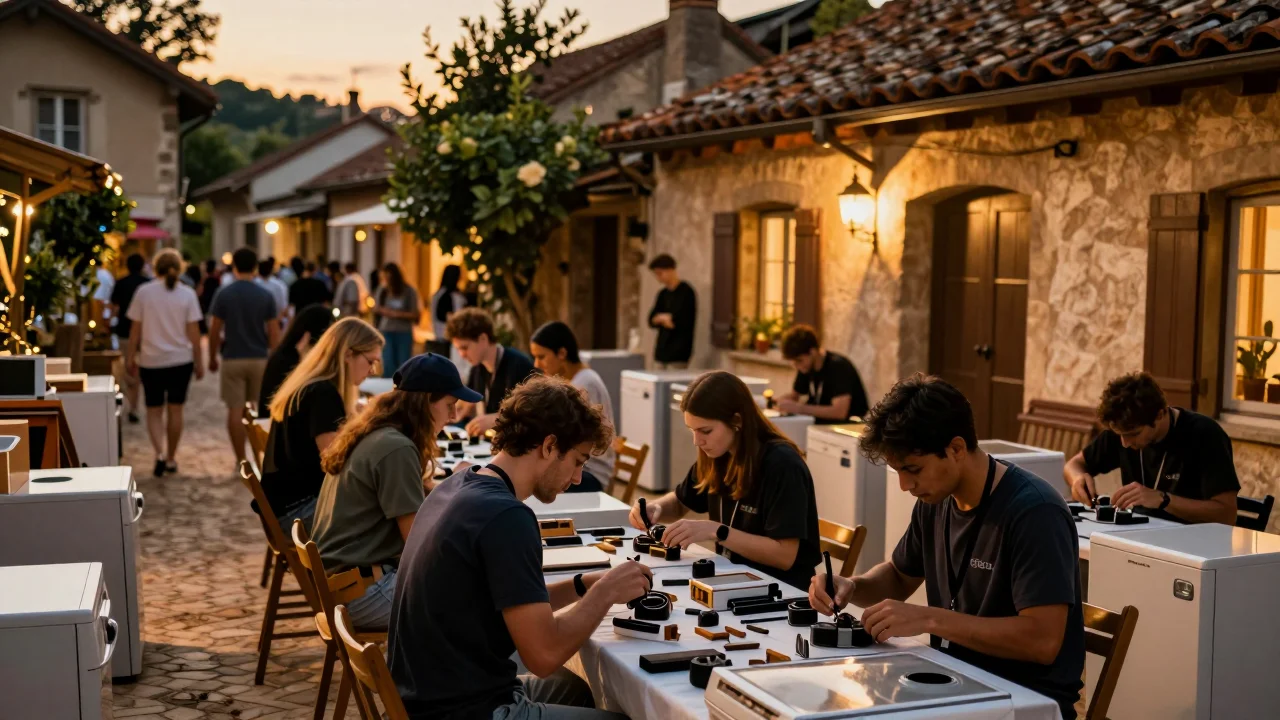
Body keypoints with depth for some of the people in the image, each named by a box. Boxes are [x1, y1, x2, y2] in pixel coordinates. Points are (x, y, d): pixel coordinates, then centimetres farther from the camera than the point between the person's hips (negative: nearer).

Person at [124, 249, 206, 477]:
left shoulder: (143, 292, -3)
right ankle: (171, 459, 18)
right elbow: (193, 332, -4)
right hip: (181, 360, 0)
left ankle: (160, 453, -13)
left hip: (151, 360, 0)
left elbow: (135, 329, -1)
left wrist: (130, 357, 9)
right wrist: (198, 361, 4)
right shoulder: (187, 294, -3)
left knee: (154, 411, 8)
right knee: (175, 410, 11)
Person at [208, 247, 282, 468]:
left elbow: (214, 331, -3)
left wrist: (212, 357, 10)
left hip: (233, 359, -1)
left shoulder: (224, 295, -4)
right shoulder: (266, 296, -2)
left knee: (235, 411, 3)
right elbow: (274, 333, -2)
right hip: (260, 359, 2)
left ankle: (241, 460, 4)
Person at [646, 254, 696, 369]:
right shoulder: (663, 294, 14)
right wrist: (663, 318, -7)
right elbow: (652, 320, 13)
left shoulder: (685, 292, -9)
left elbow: (681, 322, -14)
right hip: (662, 350, 7)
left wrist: (662, 318, 1)